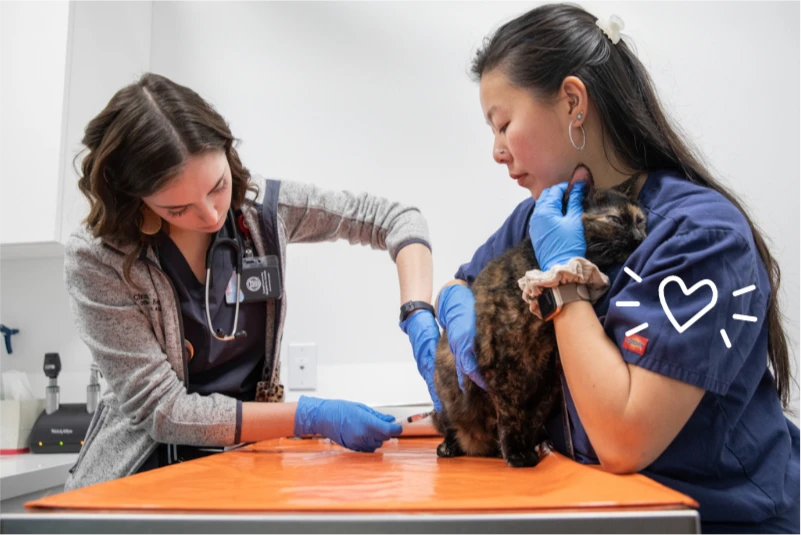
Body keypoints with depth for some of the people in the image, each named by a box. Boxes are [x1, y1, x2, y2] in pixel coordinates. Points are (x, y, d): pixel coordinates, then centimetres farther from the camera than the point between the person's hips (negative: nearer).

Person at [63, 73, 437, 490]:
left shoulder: (261, 206, -7)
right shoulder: (96, 259, -15)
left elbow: (395, 219, 1)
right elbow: (162, 409, -16)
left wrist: (418, 316, -15)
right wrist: (311, 417, -22)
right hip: (146, 471, -3)